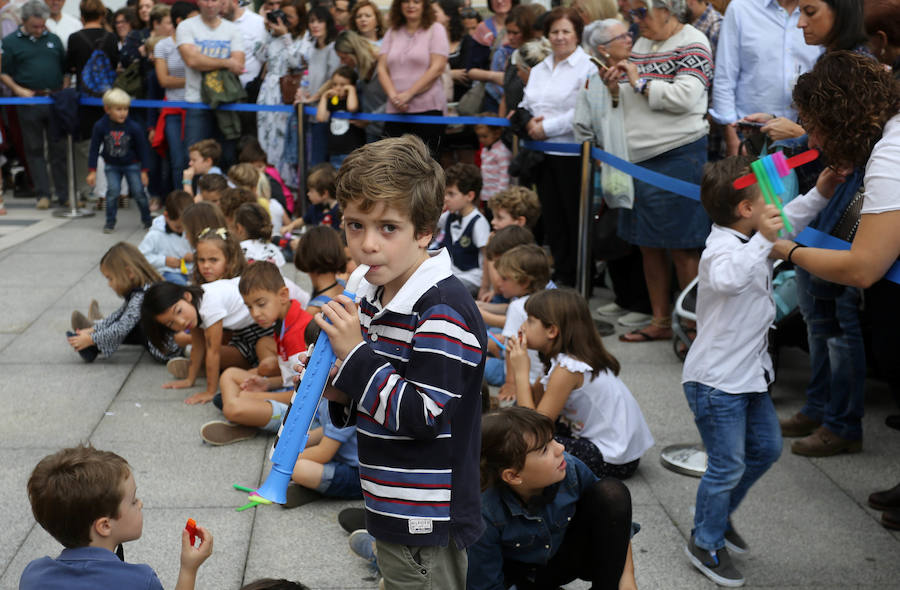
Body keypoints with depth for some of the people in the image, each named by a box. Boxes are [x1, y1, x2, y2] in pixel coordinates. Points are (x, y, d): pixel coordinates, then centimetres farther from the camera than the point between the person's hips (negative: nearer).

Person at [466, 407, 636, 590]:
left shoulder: (571, 468, -24)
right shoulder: (485, 514, -33)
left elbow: (615, 511, -4)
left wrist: (627, 575, -10)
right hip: (520, 575, -4)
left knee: (611, 491, -18)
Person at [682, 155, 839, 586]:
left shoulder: (752, 239, 4)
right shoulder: (721, 250, -25)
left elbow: (787, 222, 25)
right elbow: (728, 277, -49)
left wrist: (819, 194, 16)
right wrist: (761, 242, -56)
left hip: (750, 373, 10)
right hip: (716, 382, -10)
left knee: (766, 448, 22)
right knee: (727, 466, 0)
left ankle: (719, 515, 40)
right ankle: (705, 543, 20)